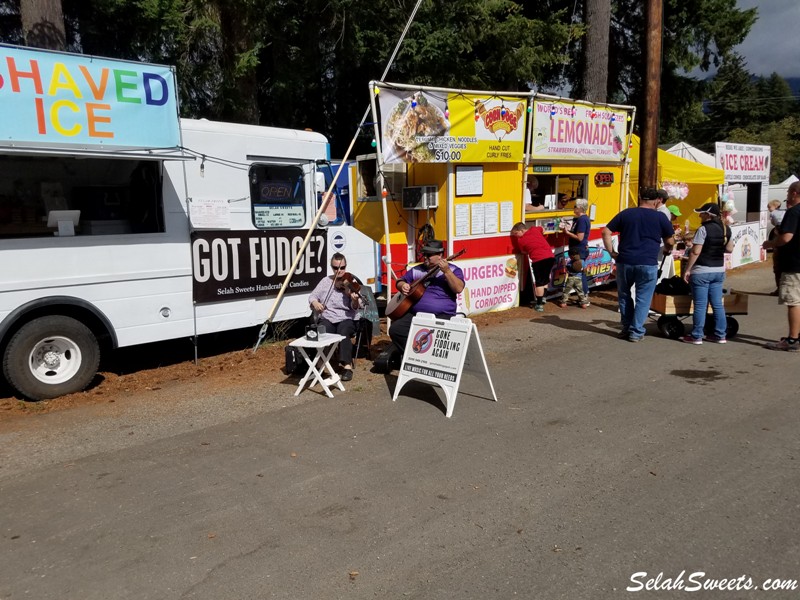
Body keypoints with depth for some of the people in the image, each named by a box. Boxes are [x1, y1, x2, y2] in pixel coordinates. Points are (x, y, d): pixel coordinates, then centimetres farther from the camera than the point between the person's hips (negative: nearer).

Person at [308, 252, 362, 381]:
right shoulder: (326, 281, 11)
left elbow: (355, 308, -8)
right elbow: (312, 296, 14)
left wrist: (355, 301, -32)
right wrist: (315, 302, -9)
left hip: (346, 318, -2)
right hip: (327, 318, 2)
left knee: (343, 331, -35)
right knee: (322, 332, -31)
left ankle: (347, 366, -31)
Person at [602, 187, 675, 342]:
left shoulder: (625, 214, 8)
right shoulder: (660, 217, 4)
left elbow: (606, 232, 5)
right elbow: (670, 242, 11)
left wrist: (612, 252, 8)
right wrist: (667, 250, 32)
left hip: (624, 261, 2)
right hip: (648, 264, -2)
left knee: (624, 295, 18)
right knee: (643, 299, 8)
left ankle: (626, 328, 24)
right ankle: (636, 332, 9)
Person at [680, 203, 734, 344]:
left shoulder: (703, 229, -15)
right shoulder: (726, 229, 6)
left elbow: (695, 252, -17)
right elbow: (729, 249, 14)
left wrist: (687, 269, -12)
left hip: (701, 272, -7)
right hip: (719, 271, 7)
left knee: (700, 305, -1)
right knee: (717, 304, 11)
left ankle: (696, 336, 5)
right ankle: (720, 335, 16)